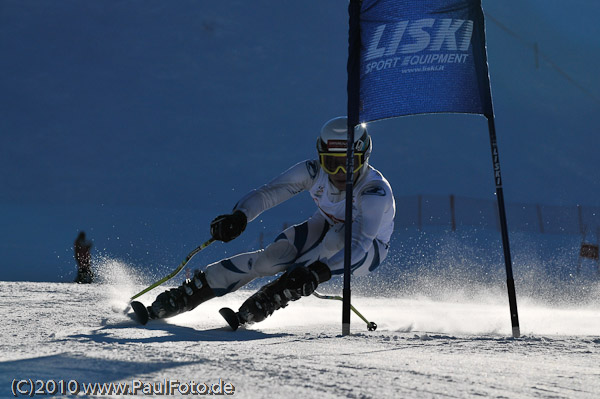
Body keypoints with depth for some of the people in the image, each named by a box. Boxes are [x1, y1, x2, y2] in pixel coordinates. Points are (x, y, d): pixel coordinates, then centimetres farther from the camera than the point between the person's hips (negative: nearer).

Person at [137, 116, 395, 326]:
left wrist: (321, 271, -64)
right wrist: (239, 216, -48)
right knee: (270, 258, -19)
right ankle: (181, 298, -13)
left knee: (335, 239, -37)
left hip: (369, 250, -3)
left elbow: (360, 244, -48)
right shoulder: (314, 172, -23)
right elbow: (268, 193, -26)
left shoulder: (376, 191, -36)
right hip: (326, 228, 4)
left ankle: (267, 300, -30)